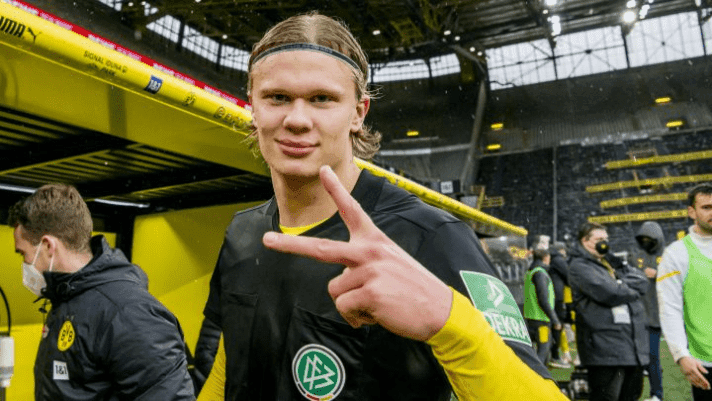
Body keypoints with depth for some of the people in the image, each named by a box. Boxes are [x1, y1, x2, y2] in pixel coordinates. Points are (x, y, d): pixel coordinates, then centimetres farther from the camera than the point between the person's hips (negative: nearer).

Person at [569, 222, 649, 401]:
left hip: (633, 345, 8)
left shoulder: (613, 262, 21)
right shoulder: (579, 266, -6)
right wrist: (632, 289, 1)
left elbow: (642, 281, 8)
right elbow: (609, 293, -17)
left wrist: (620, 285, -9)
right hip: (604, 346, -8)